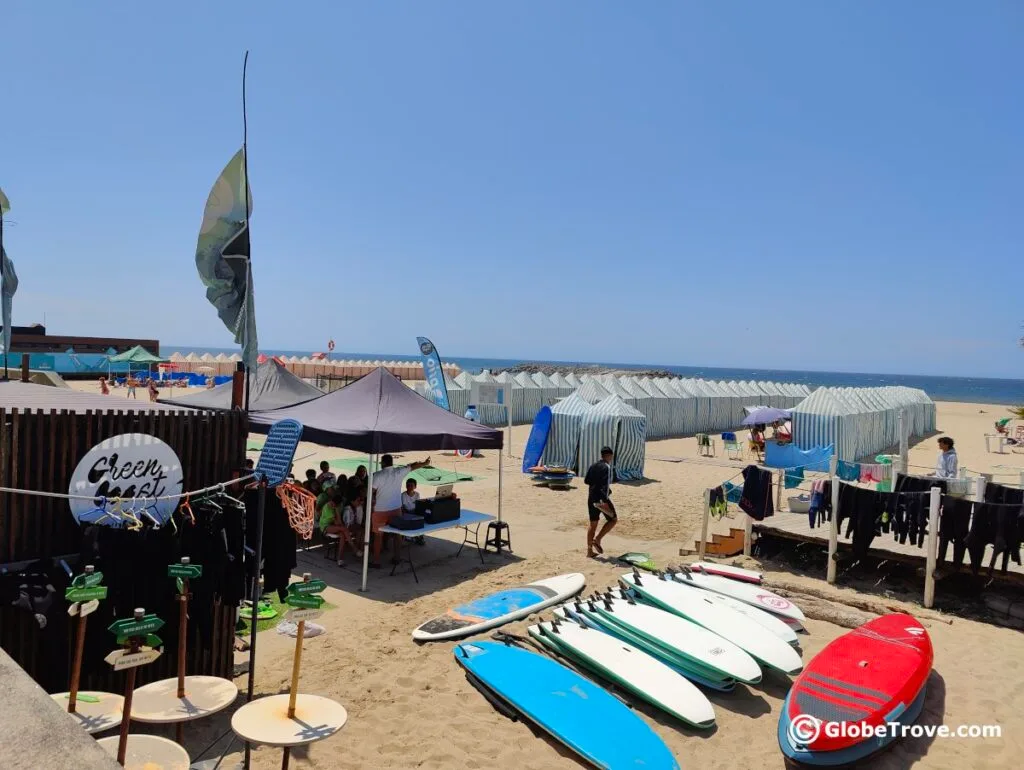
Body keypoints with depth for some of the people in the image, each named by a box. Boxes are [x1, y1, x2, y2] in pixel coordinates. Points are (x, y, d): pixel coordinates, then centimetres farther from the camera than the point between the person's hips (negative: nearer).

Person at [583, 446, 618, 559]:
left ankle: (590, 551, 12)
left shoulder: (593, 466, 10)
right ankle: (597, 539, -1)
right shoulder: (607, 467, -12)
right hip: (601, 499, -7)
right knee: (613, 519, 11)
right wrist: (605, 501, -26)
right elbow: (606, 485, -22)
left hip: (591, 498, 7)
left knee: (593, 523, 12)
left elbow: (586, 480, 15)